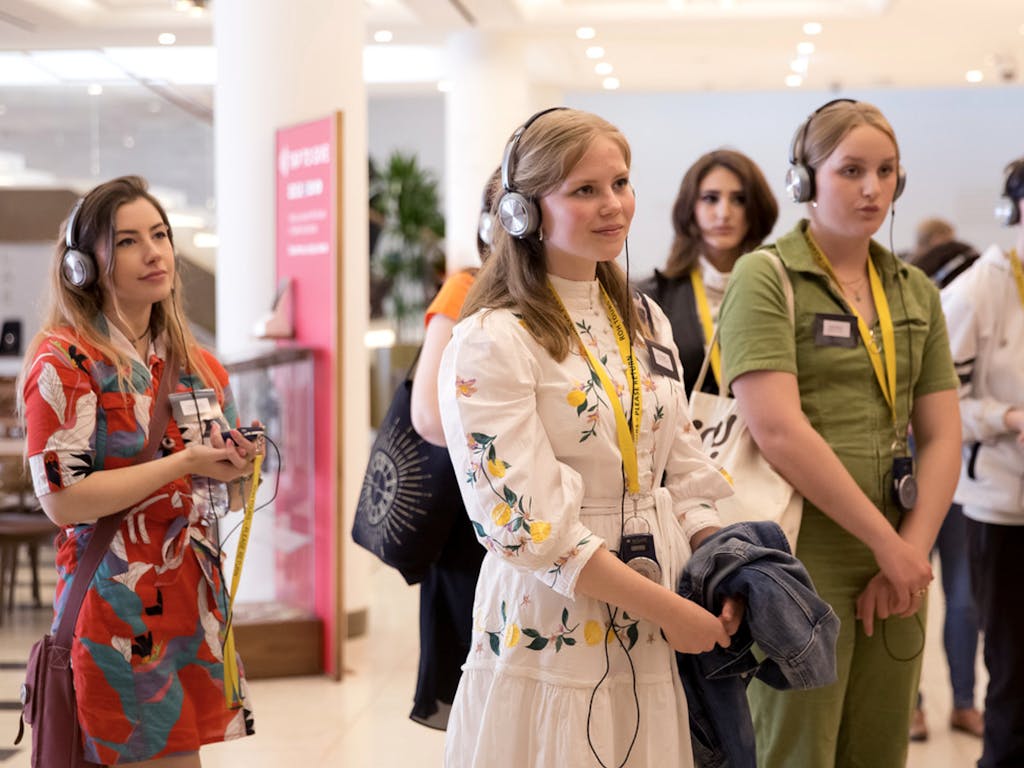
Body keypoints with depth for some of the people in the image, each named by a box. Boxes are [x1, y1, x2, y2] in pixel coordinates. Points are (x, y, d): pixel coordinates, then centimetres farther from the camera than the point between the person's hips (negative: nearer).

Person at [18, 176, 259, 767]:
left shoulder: (198, 365, 10)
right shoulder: (65, 360, -9)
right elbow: (63, 499, -18)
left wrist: (237, 469, -7)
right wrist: (185, 462, -19)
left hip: (195, 602, 6)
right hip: (116, 608, -6)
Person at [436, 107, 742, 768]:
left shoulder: (645, 323, 11)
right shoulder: (490, 343, -12)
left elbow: (684, 471, 13)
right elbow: (528, 523, -18)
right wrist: (668, 608, -16)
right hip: (552, 646, -6)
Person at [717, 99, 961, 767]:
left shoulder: (916, 291, 14)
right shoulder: (766, 277, -5)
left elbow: (942, 435, 10)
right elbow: (778, 429, -16)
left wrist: (913, 550, -4)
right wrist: (887, 543, -13)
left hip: (897, 563, 6)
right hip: (803, 561, -6)